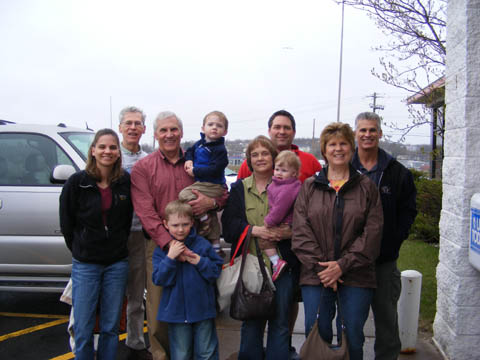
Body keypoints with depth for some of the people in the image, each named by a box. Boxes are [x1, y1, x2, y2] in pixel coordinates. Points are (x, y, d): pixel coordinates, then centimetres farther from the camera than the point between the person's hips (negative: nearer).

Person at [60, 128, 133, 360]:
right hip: (85, 264, -2)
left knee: (110, 327, 11)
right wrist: (80, 250, 4)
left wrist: (117, 247, 4)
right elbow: (66, 223, 1)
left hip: (117, 263, 2)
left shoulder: (126, 181, -1)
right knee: (83, 329, 4)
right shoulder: (77, 182, -7)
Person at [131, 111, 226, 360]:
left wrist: (211, 202, -9)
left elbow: (223, 193, 16)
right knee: (158, 306, 2)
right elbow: (145, 212, -8)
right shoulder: (142, 168, 2)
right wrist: (170, 243, -21)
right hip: (159, 246, -2)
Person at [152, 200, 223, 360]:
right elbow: (159, 279, -11)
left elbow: (216, 270, -1)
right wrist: (170, 257, -21)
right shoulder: (161, 250, -3)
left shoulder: (203, 245, -4)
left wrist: (200, 262, -17)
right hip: (176, 311, 0)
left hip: (203, 310, 0)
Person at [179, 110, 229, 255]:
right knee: (212, 215, 17)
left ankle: (203, 217, -12)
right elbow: (190, 150, 24)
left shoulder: (220, 149, -14)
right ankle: (215, 244, 30)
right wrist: (188, 160, 3)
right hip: (202, 183, 9)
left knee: (184, 195, -24)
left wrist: (195, 171, -18)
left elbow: (215, 169, -23)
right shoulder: (200, 143, 9)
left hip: (213, 186, -9)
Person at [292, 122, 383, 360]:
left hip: (355, 277, 0)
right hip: (316, 276, 1)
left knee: (353, 338, 6)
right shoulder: (309, 187, 9)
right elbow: (300, 231, 1)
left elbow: (372, 233, -2)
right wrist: (320, 266, -10)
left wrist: (343, 265, -11)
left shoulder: (366, 187, 7)